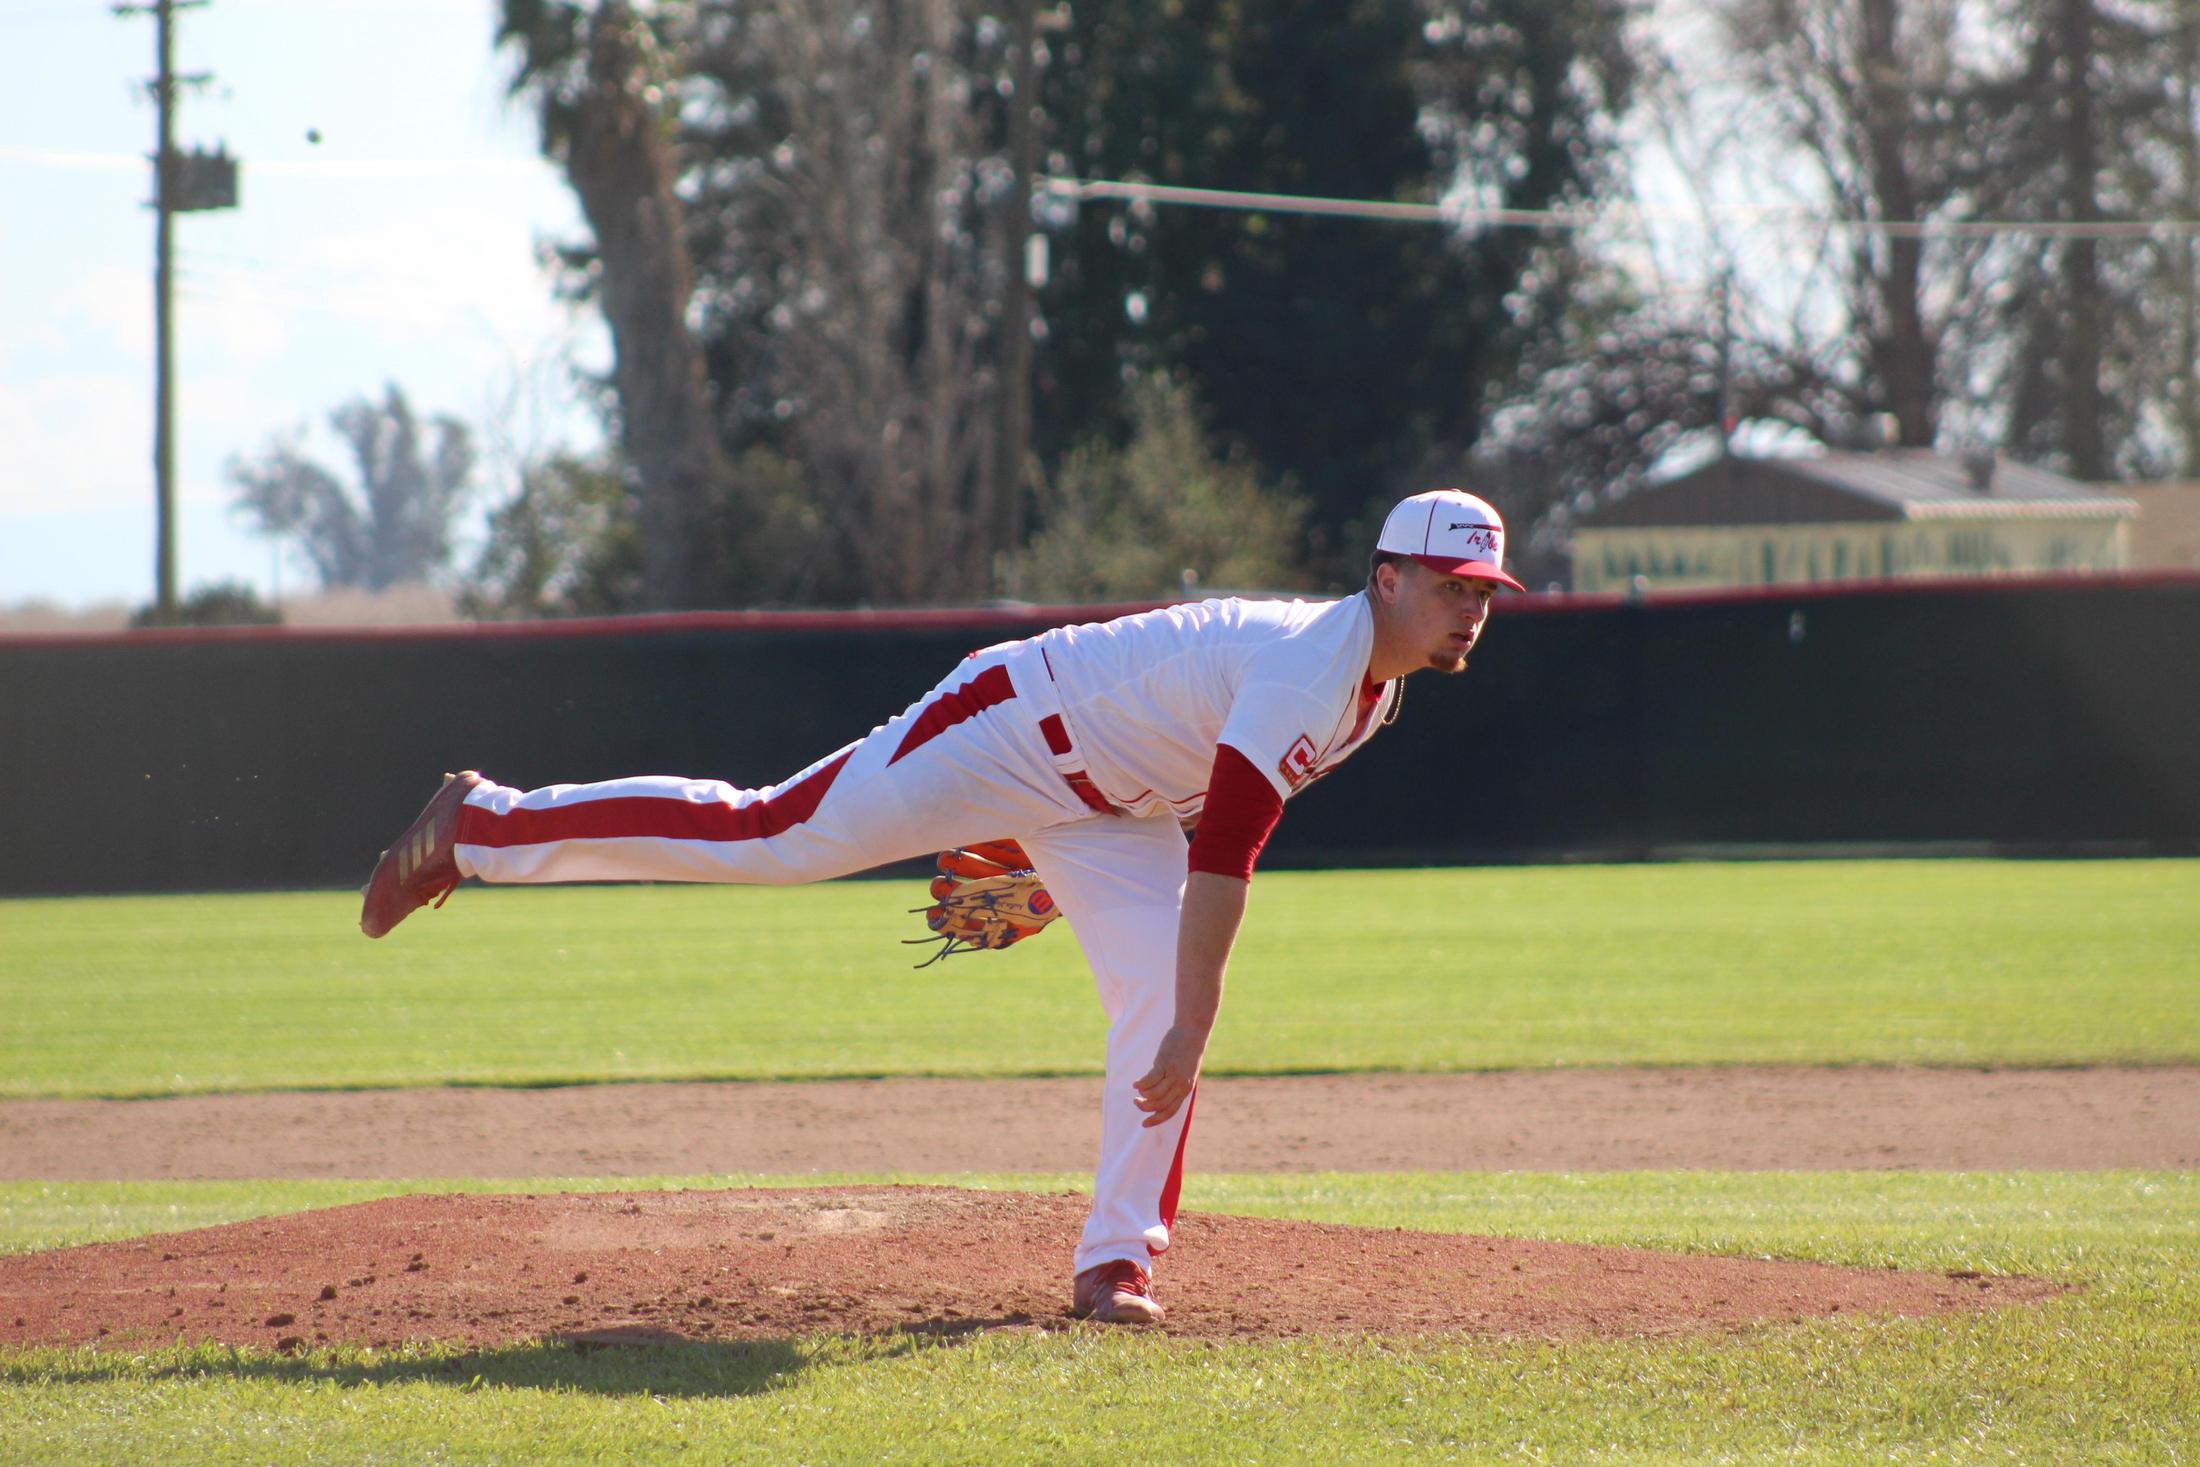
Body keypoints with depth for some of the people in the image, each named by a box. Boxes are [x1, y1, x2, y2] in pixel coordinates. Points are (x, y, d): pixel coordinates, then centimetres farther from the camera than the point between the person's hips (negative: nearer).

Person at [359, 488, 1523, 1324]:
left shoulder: (1373, 673, 2)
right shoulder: (1311, 671, -30)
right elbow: (1223, 854, -35)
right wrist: (1194, 1028, -34)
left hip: (1106, 807, 9)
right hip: (1009, 728, -9)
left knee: (1161, 997, -7)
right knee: (766, 839, -8)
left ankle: (1117, 1260, -3)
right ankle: (482, 824, 2)